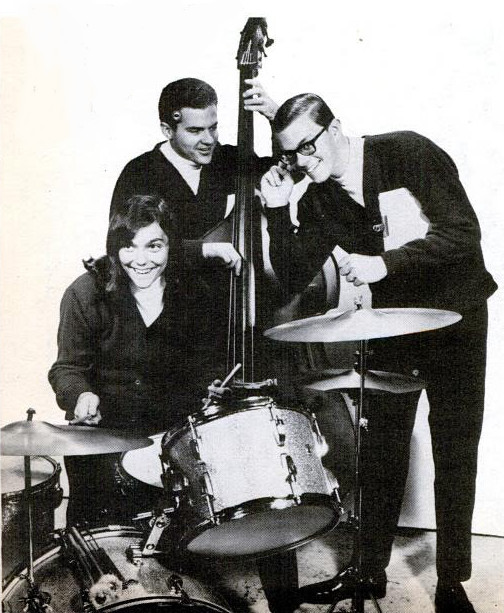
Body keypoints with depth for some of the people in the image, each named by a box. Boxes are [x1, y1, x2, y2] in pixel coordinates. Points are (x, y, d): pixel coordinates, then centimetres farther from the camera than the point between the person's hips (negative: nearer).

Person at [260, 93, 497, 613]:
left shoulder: (409, 152, -16)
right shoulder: (319, 201, -2)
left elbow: (463, 232, -23)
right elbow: (293, 280, -6)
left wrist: (383, 263, -33)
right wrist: (278, 212, -16)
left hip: (455, 315, -4)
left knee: (454, 454, 1)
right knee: (380, 449, 6)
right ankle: (370, 570, 22)